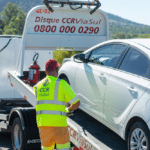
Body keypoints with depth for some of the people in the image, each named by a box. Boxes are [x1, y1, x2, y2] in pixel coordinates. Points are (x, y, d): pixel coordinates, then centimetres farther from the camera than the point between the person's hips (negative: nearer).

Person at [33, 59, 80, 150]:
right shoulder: (61, 83, -3)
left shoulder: (38, 86, 13)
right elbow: (76, 103, -5)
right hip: (58, 123, -5)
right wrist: (69, 109, 18)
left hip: (42, 124, 5)